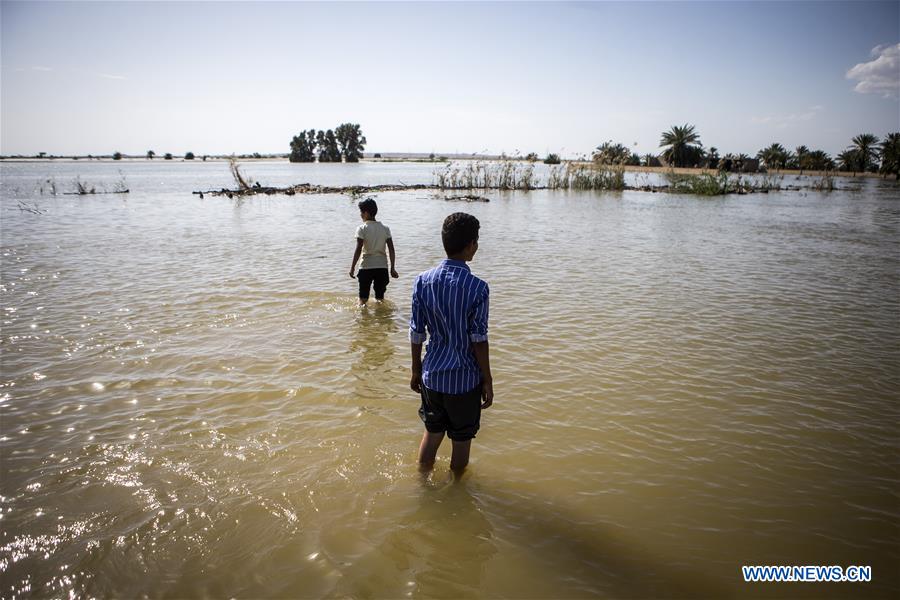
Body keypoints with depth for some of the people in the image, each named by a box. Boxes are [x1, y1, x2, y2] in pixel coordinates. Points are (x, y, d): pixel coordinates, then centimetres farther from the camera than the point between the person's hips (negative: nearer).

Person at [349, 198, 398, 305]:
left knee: (363, 299, 6)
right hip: (382, 267, 4)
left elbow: (358, 250, -13)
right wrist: (392, 268, 7)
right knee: (380, 298, 14)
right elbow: (391, 250, 2)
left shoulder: (362, 229, -8)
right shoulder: (385, 228, 4)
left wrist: (352, 267, -7)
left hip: (366, 267, -4)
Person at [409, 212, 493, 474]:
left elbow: (416, 333, 0)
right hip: (465, 378, -4)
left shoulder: (423, 281, -6)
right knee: (461, 440, 15)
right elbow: (479, 340, -14)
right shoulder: (477, 288, -18)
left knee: (432, 432, 23)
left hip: (432, 375, 4)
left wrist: (416, 370, 13)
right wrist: (488, 381, -3)